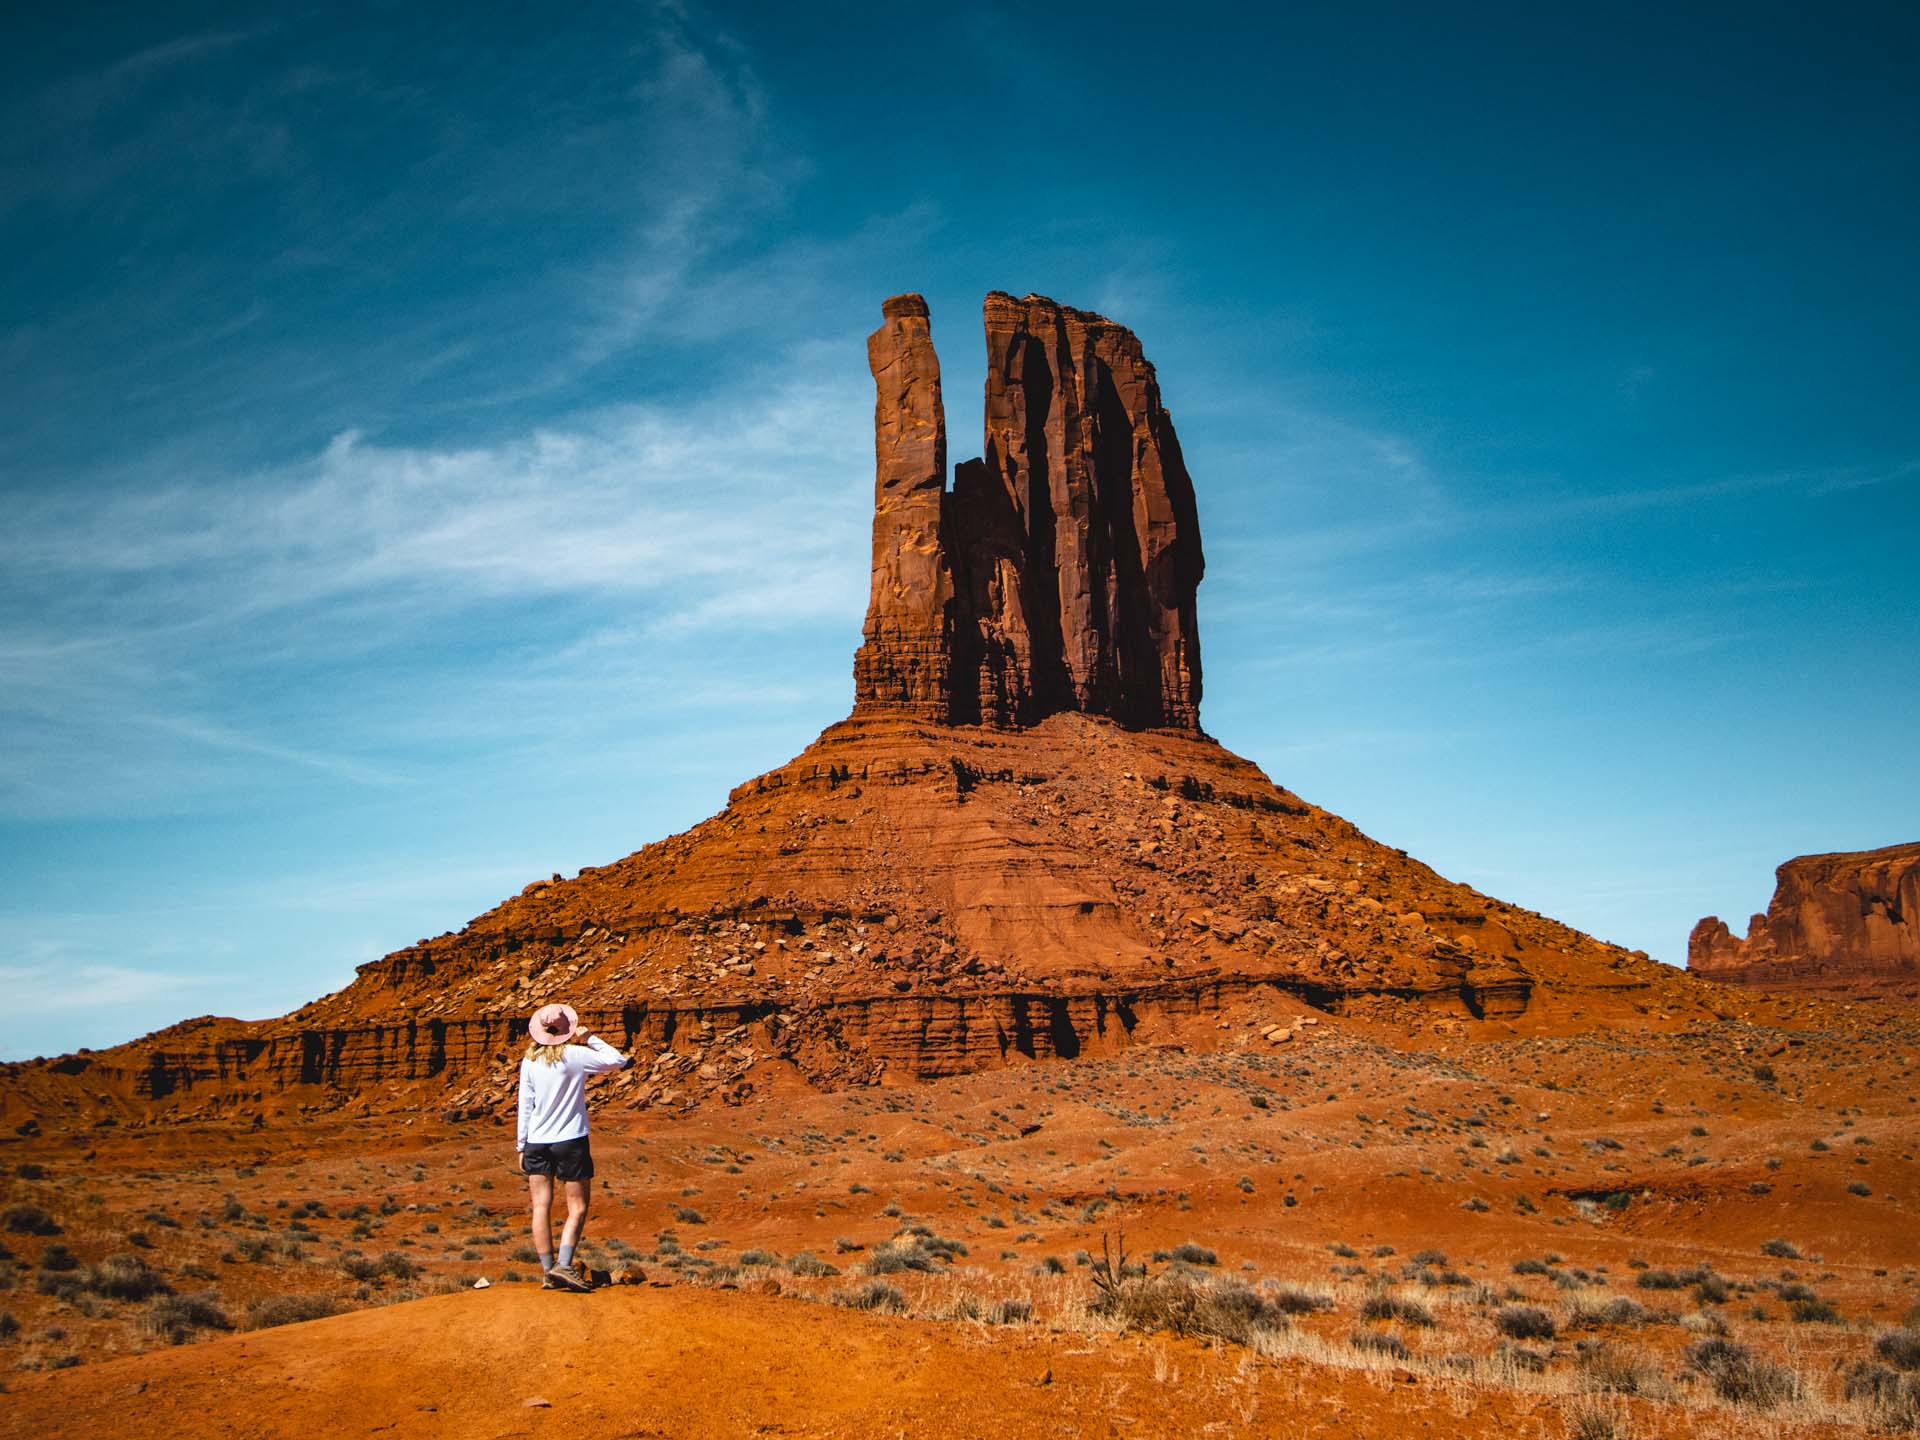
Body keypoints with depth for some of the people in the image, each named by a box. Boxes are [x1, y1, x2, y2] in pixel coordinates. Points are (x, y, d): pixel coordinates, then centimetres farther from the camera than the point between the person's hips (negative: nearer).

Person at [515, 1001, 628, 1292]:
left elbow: (525, 1106, 5)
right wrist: (591, 1039, 6)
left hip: (536, 1142, 3)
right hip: (571, 1141, -3)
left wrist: (521, 1146, 10)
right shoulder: (575, 1055, -7)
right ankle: (563, 1265, -9)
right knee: (578, 1207, 5)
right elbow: (618, 1061, 3)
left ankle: (548, 1272, 7)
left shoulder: (529, 1061, 2)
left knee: (541, 1206, 7)